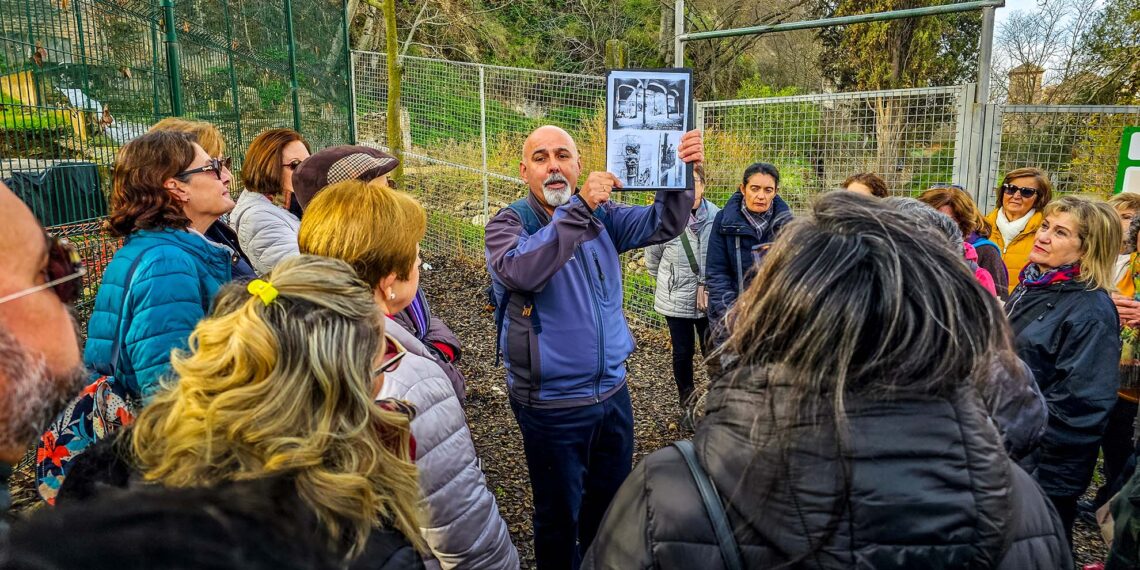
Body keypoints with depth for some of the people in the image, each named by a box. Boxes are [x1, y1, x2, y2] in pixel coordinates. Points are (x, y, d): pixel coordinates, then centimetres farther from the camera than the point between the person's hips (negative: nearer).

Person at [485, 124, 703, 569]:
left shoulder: (601, 216, 3)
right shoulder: (508, 223, -12)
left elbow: (661, 225, -6)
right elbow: (520, 271, -33)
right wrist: (579, 206, -39)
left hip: (612, 390, 5)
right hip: (552, 404, -5)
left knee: (611, 502, 24)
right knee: (559, 515, 14)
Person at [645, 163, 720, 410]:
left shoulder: (716, 216, -11)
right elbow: (652, 259, 2)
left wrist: (707, 284, -4)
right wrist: (671, 281, 8)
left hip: (709, 298, 1)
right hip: (676, 299, 0)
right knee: (682, 353, 11)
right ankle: (687, 405, 30)